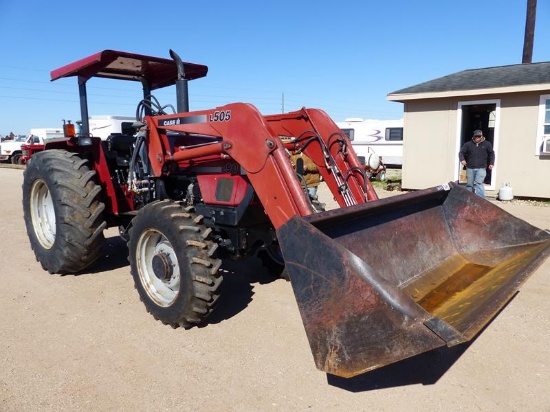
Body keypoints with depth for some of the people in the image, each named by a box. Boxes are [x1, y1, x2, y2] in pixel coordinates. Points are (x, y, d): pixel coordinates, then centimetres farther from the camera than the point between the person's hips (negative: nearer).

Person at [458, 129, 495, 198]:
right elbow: (461, 152, 5)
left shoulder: (487, 144, 7)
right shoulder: (468, 144, 5)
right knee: (469, 184, 8)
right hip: (470, 168, 2)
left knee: (478, 183, -18)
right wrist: (462, 159, -14)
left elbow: (491, 154, 17)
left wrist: (491, 163, 7)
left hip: (481, 168, -2)